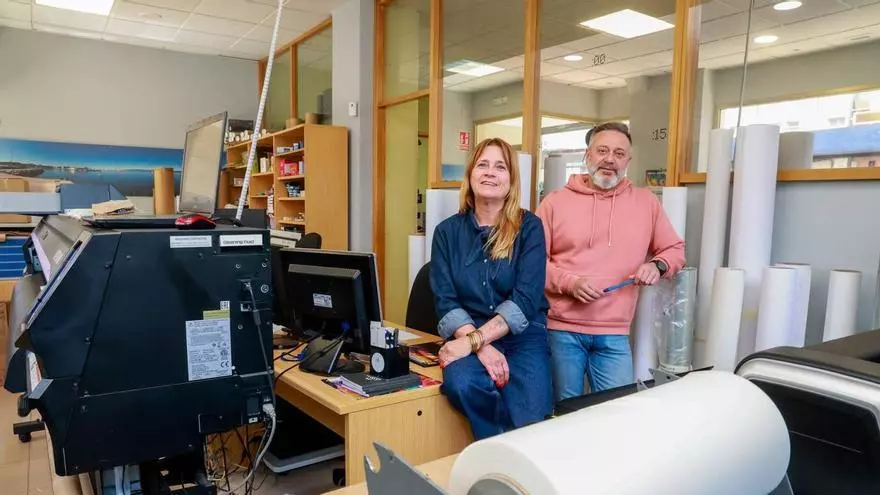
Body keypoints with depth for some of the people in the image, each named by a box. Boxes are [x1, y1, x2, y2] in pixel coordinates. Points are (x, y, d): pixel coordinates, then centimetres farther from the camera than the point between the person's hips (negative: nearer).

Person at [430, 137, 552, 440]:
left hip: (523, 336, -1)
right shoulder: (448, 231, 5)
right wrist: (481, 347, -18)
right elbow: (445, 301, -2)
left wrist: (473, 341, -20)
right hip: (469, 335, 1)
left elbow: (526, 299, -10)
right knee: (461, 384, -31)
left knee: (529, 421, -25)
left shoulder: (529, 227, 0)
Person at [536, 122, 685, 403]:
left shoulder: (646, 202, 7)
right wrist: (569, 283, -15)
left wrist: (658, 265, -6)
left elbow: (675, 249, 16)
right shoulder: (555, 202, 1)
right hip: (562, 330, -1)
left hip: (614, 336, 2)